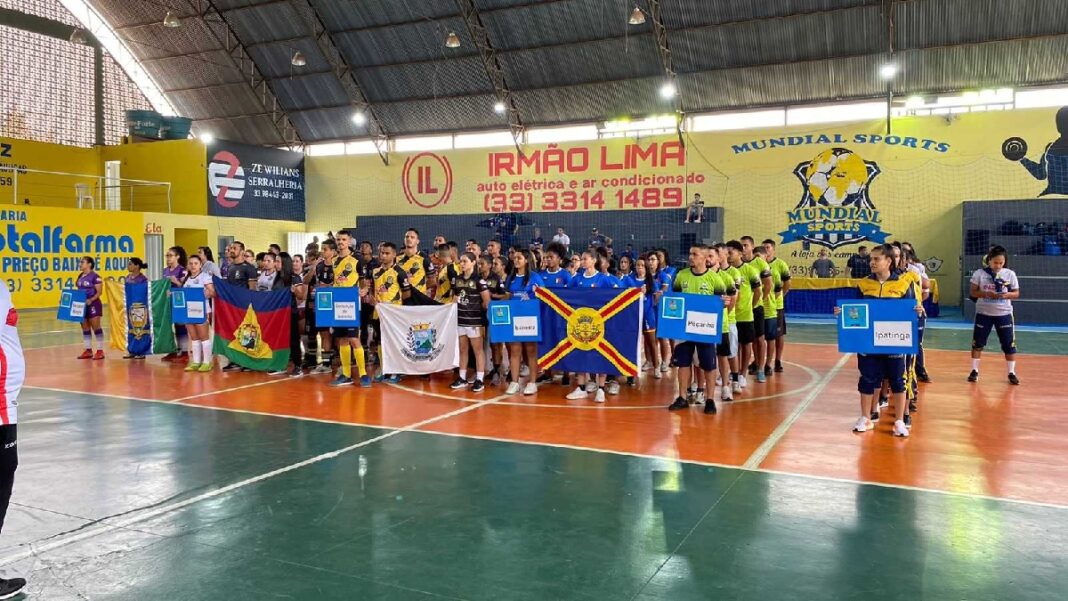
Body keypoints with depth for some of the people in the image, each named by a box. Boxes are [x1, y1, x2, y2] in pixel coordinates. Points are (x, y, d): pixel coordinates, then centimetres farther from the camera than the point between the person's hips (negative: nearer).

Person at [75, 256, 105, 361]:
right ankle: (88, 350, 17)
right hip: (82, 305, 8)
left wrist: (91, 300, -26)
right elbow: (78, 290, 20)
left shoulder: (95, 276, -11)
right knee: (85, 328, 10)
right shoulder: (80, 276, 13)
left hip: (93, 304, -8)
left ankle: (100, 351, 0)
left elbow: (99, 292, -14)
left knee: (96, 327, -4)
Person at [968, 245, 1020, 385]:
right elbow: (973, 292, -3)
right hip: (983, 313, 0)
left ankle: (1011, 373, 15)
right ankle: (974, 371, 16)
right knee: (977, 343, 5)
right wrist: (986, 294, -21)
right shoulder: (980, 273, -4)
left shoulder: (1010, 274, -1)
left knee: (1009, 344, 3)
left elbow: (1016, 293, 2)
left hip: (1004, 314, 1)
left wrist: (1006, 295, -19)